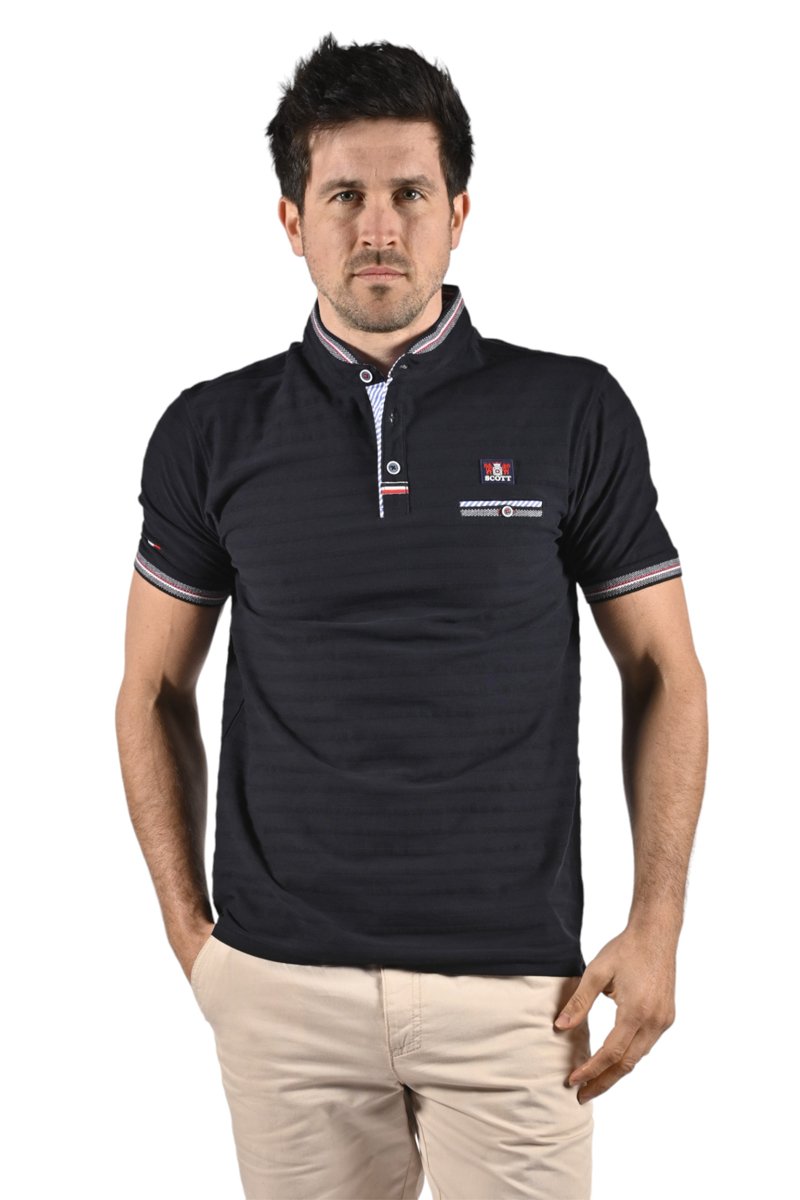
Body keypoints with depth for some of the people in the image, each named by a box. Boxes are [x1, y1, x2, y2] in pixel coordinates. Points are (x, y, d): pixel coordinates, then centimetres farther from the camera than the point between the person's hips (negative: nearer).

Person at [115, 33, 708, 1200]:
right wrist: (188, 928, 3)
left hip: (515, 981, -1)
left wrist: (657, 926, -5)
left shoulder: (575, 413, -3)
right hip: (281, 983, 1)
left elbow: (664, 674, 2)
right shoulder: (212, 433, 1)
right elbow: (156, 690, 9)